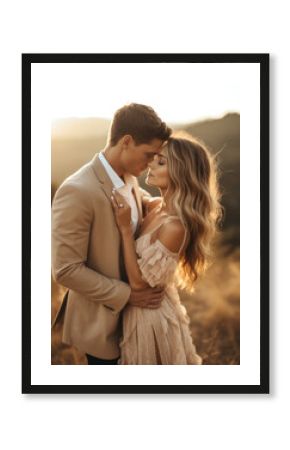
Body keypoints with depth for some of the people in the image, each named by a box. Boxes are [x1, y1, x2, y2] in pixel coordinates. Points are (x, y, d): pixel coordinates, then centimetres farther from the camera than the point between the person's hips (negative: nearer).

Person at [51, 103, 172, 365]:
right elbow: (65, 270, -25)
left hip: (129, 307, 7)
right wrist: (127, 295, -21)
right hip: (100, 318, -7)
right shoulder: (77, 191, -26)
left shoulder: (129, 179, -2)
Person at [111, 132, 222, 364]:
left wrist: (125, 227, -27)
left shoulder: (174, 226, -30)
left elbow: (139, 281, -25)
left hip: (151, 315, -8)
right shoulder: (156, 206, -4)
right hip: (143, 308, 8)